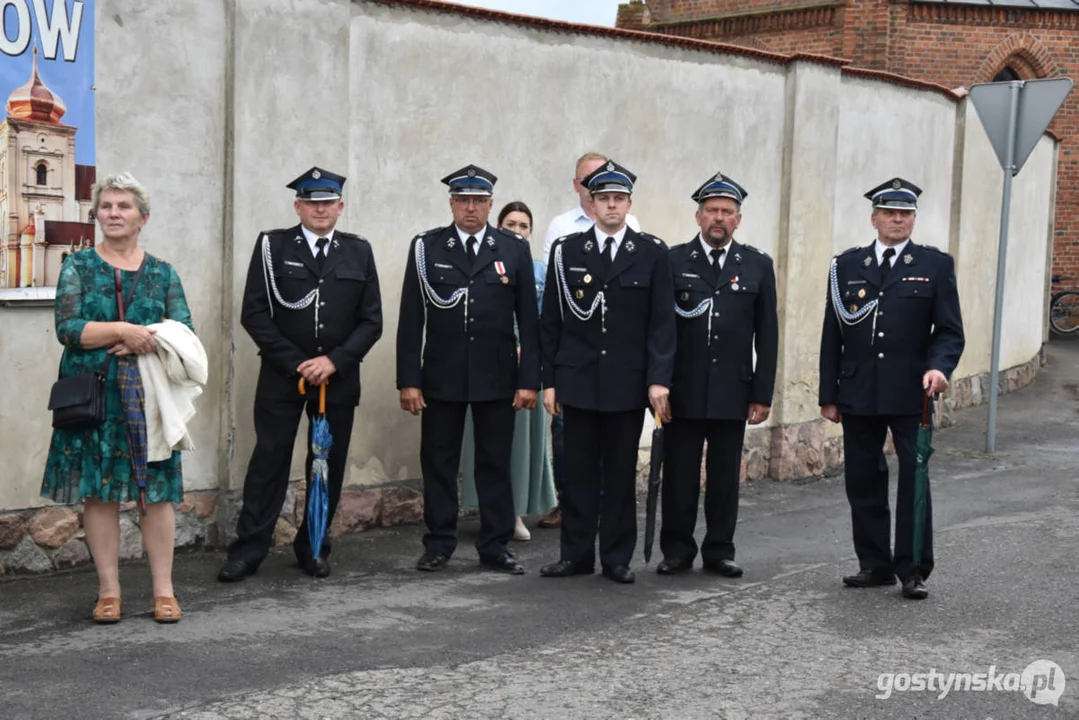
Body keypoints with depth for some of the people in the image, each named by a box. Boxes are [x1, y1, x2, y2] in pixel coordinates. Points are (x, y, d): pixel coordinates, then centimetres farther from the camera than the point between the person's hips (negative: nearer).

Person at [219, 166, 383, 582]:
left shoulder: (359, 251, 8)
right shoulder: (272, 246, 2)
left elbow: (371, 320, 5)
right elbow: (254, 314, -3)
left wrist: (334, 361, -9)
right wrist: (297, 364, -9)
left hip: (339, 377, 2)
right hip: (282, 376, -2)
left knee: (330, 466, 6)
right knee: (269, 462, 0)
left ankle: (313, 548, 19)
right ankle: (248, 551, 7)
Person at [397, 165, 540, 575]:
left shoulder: (514, 249, 3)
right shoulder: (425, 248, 2)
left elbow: (528, 320, 3)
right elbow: (411, 319, 1)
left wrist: (529, 380, -3)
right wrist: (408, 380, -5)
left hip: (497, 378, 0)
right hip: (441, 376, 0)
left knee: (495, 463, 6)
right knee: (438, 462, 6)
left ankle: (495, 547, 16)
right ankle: (439, 545, 18)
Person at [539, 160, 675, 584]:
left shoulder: (652, 253, 2)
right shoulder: (566, 251, 4)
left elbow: (662, 323, -1)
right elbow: (550, 322, 5)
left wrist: (659, 379, -9)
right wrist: (549, 381, 1)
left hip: (628, 384, -1)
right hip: (578, 381, 1)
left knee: (621, 472, 7)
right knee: (579, 471, 6)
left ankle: (617, 557, 16)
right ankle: (576, 554, 15)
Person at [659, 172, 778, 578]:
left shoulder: (758, 265, 5)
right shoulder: (673, 261, 2)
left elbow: (767, 335, 5)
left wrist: (762, 394, 0)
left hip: (733, 392, 1)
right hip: (683, 391, -1)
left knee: (725, 476, 7)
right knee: (679, 474, 5)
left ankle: (719, 551, 19)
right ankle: (677, 550, 16)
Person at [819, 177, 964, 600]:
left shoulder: (936, 265, 4)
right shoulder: (847, 265, 8)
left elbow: (949, 330, 1)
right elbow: (832, 335, 8)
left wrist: (939, 366, -19)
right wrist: (829, 395, 5)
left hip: (911, 396, -2)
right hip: (858, 397, 2)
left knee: (914, 482, 0)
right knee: (864, 485, 8)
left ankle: (913, 570, 9)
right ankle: (874, 564, 19)